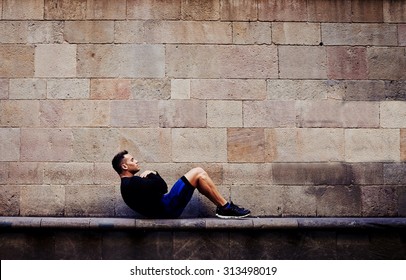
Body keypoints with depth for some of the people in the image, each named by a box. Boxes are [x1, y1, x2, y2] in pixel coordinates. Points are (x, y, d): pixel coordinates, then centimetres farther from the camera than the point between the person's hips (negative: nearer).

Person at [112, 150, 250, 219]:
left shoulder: (130, 183, 20)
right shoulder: (131, 183, -14)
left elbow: (161, 187, 22)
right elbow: (160, 187, -23)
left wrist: (152, 174, 5)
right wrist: (152, 174, -4)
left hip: (166, 206, 11)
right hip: (167, 208, -11)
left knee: (199, 175, 11)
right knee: (198, 173, -11)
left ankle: (223, 207, 9)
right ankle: (225, 207, -6)